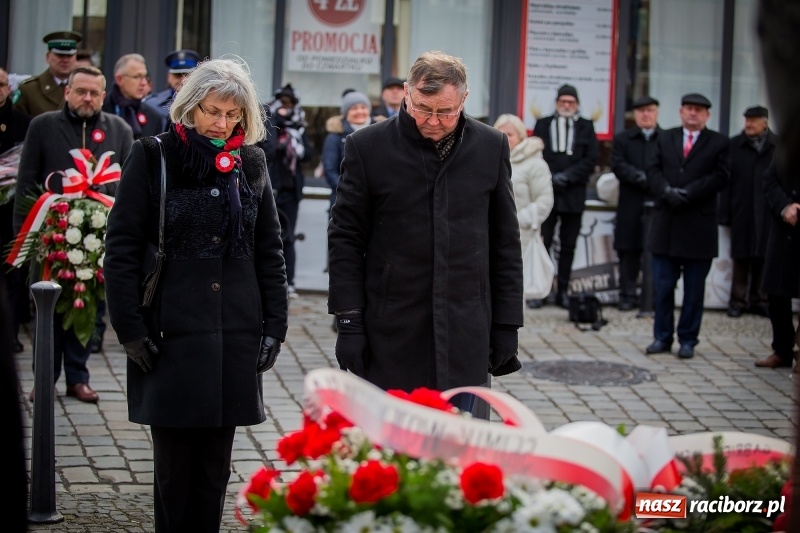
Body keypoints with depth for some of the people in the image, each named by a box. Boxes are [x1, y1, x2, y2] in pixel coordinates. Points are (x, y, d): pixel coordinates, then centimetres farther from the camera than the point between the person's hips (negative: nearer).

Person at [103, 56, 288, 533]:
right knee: (174, 462, 1)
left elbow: (270, 252, 14)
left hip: (235, 334, 3)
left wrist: (275, 324, 7)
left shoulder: (251, 164, 10)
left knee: (215, 465, 7)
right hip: (171, 332, -3)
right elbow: (122, 247, -4)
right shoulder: (154, 158, -1)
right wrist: (130, 327, -9)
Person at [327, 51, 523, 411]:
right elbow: (345, 239, 2)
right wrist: (349, 321, -4)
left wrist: (506, 325, 6)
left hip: (464, 339, 1)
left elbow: (505, 242, 9)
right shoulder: (367, 147, -1)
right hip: (390, 337, -1)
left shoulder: (491, 147, 5)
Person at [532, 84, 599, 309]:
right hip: (546, 193, -1)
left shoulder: (586, 127, 8)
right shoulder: (543, 125, 9)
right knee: (542, 242, -5)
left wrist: (567, 176, -11)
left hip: (573, 195, 1)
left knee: (568, 246, 4)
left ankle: (563, 291, 8)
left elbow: (591, 159, 0)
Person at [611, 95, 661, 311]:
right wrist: (641, 178, -13)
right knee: (629, 252, 4)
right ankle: (628, 295, 11)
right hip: (631, 205, 2)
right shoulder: (622, 139, 12)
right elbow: (618, 166, 0)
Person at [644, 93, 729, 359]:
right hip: (666, 224, 2)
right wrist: (667, 191, -15)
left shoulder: (718, 143, 3)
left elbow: (720, 177, -7)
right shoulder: (665, 139, 13)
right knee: (662, 285, 4)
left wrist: (687, 193, -16)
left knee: (694, 288, 3)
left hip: (699, 226, -2)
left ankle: (688, 340, 10)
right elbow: (653, 170, 4)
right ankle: (662, 337, 12)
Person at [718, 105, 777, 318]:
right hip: (742, 211, 0)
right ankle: (738, 300, 12)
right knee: (741, 257, 5)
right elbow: (726, 179, -1)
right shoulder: (735, 145, 2)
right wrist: (725, 212, -6)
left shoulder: (777, 145, 1)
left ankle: (760, 300, 14)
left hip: (768, 212, 0)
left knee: (763, 257, 6)